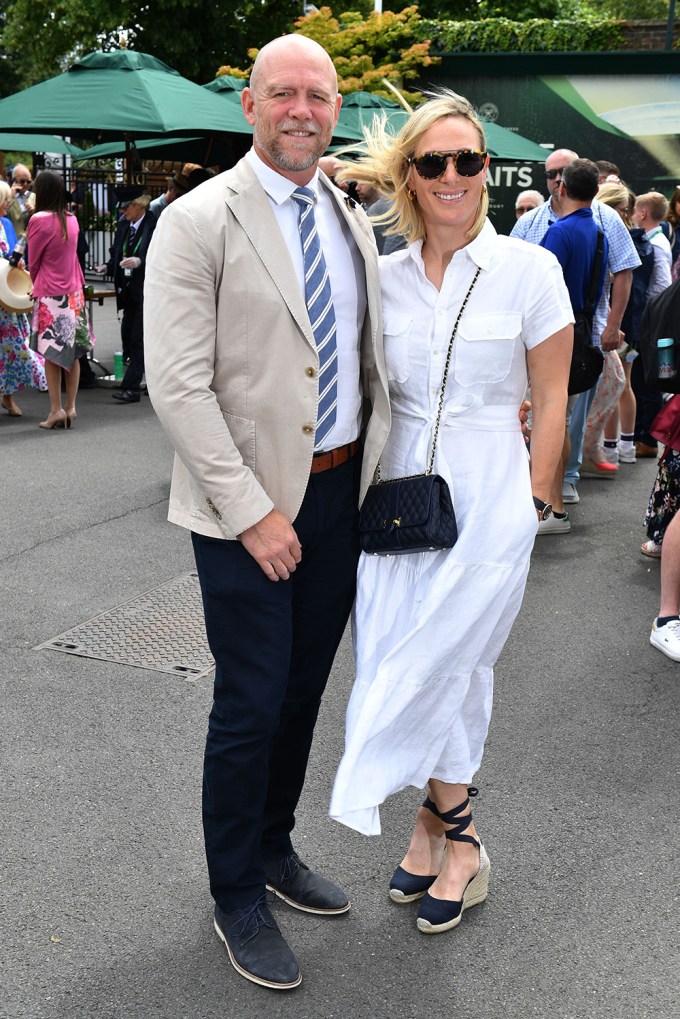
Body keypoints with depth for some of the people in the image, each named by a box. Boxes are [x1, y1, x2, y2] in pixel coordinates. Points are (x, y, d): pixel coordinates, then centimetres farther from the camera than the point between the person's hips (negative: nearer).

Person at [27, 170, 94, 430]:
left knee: (51, 355, 1)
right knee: (72, 353, 9)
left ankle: (56, 410, -1)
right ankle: (70, 407, 12)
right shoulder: (72, 220, 4)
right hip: (73, 294, 6)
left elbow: (33, 261, -3)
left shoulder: (39, 220, -12)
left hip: (50, 296, -5)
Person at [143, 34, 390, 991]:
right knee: (252, 706, 3)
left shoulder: (353, 219, 9)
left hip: (341, 491, 6)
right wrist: (252, 510, -19)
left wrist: (379, 471, 7)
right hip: (248, 504, -6)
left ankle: (275, 848, 39)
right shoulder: (197, 221, -11)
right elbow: (178, 386, -17)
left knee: (304, 692, 17)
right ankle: (236, 898, 24)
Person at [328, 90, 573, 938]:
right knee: (424, 671, 9)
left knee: (434, 670, -1)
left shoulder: (529, 270, -6)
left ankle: (439, 825, 23)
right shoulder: (385, 276, 4)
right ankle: (451, 833, 28)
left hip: (488, 502, -3)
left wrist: (533, 503, -4)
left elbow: (550, 399, -2)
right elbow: (371, 392, 11)